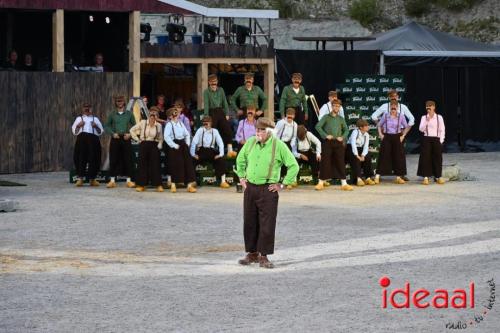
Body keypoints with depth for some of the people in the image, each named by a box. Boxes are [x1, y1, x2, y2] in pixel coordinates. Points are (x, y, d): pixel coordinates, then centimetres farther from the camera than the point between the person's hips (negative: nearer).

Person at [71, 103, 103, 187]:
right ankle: (80, 178, -7)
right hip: (82, 138, -1)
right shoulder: (79, 118, 20)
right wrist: (79, 125, -5)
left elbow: (100, 132, 15)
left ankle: (92, 179, 4)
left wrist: (96, 126, -3)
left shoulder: (95, 119, 21)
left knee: (93, 159, -3)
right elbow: (74, 131, 12)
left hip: (93, 139, 1)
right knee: (81, 158, -9)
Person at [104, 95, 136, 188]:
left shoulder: (129, 114, 6)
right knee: (114, 160, -1)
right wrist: (112, 133, -7)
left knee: (127, 160, -1)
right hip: (115, 139, 0)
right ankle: (112, 180, 4)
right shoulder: (112, 114, 6)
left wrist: (129, 134, -6)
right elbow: (106, 126, 8)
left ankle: (129, 180, 5)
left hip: (126, 139, 0)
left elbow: (134, 126, 9)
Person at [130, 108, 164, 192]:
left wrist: (159, 145, -1)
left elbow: (161, 138, 15)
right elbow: (132, 130, 4)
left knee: (155, 165, -2)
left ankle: (158, 185, 2)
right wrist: (137, 139, 0)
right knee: (143, 164, 1)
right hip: (144, 145, -1)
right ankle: (141, 185, 8)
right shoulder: (143, 123, -3)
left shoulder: (159, 125, 2)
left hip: (154, 146, 1)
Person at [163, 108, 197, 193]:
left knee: (188, 163, 0)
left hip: (183, 144, 6)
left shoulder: (181, 123, 15)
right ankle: (173, 184, 7)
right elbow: (166, 136, -15)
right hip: (174, 146, -6)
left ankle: (189, 184, 2)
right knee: (175, 164, -5)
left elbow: (187, 134, 19)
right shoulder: (169, 124, -4)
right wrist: (174, 145, -18)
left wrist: (187, 143, 4)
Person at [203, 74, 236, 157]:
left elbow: (225, 103, 9)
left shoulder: (221, 90, 8)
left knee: (228, 130, -8)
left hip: (220, 112, 3)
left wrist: (227, 114, 2)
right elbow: (206, 104, -9)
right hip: (212, 112, -3)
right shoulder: (206, 92, -2)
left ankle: (230, 150, -8)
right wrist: (207, 117, -16)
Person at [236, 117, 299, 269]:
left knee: (267, 225, -5)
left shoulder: (278, 146, -9)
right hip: (250, 188, 5)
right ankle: (252, 253, 20)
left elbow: (294, 166, -6)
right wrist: (241, 177, 17)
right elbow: (240, 159, 23)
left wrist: (282, 184, -7)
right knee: (249, 223, 9)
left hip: (268, 189, -5)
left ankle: (263, 256, 1)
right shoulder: (250, 142, 5)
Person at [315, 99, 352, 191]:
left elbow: (346, 130, 17)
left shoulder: (341, 119, 13)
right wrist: (325, 135, -14)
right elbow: (318, 126, -6)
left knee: (340, 163, 1)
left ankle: (344, 184, 1)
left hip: (338, 142, 3)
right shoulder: (326, 117, 2)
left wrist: (343, 137, -1)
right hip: (328, 142, -3)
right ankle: (321, 183, 3)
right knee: (325, 162, -3)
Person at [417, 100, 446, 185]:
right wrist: (427, 121, -17)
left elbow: (442, 130, 3)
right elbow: (421, 129, -5)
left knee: (437, 158, 1)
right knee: (426, 158, -4)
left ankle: (438, 176, 10)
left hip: (436, 139, 0)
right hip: (426, 139, 0)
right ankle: (426, 177, -1)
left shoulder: (439, 117, 2)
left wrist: (441, 140, -5)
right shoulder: (424, 118, 5)